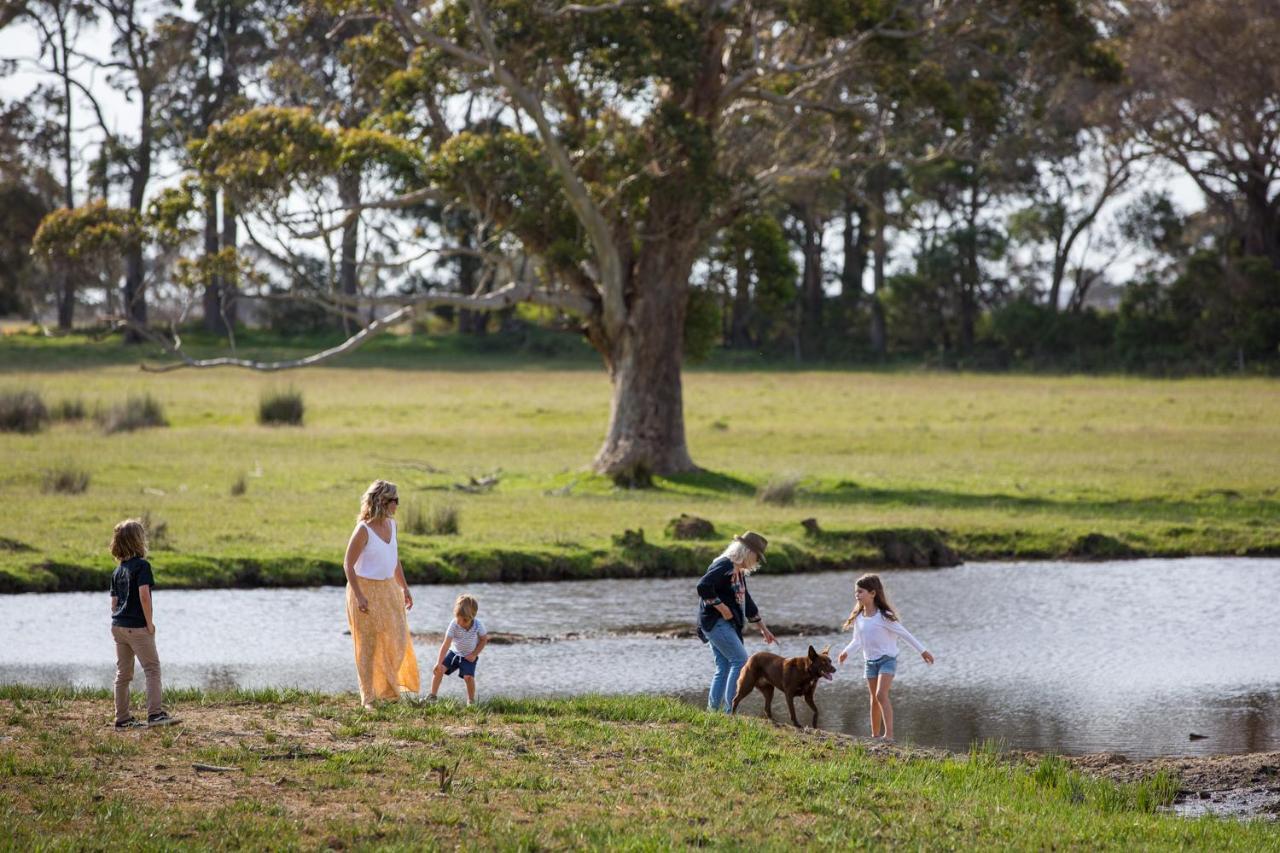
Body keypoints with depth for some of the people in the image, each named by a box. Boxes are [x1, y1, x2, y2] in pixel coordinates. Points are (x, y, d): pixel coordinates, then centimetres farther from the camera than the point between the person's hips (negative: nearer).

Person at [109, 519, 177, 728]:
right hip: (137, 627, -7)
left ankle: (122, 718, 12)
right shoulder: (142, 565, -12)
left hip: (118, 625, 7)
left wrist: (118, 622, 18)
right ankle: (155, 713, -10)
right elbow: (144, 595, -21)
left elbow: (114, 602, 14)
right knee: (152, 669, -2)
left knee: (123, 673, 10)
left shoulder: (118, 570, 12)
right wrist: (150, 623, -14)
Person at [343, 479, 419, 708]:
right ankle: (368, 698, 9)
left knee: (397, 641, 8)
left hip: (388, 589, 7)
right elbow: (348, 564, -16)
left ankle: (388, 687, 27)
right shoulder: (364, 530, -18)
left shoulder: (391, 524, 5)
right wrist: (359, 596, -22)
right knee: (368, 645, 1)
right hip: (366, 589, -7)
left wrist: (404, 587, 15)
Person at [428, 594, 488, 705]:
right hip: (454, 653, 2)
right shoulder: (454, 625, -24)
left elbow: (484, 640, -4)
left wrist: (474, 654, -11)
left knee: (468, 677, -21)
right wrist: (439, 663, -31)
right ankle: (432, 695, 3)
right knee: (439, 669, -12)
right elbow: (446, 644, -26)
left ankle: (471, 700, 2)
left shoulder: (478, 625, -22)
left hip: (469, 657, -2)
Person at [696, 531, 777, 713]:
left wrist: (763, 628, 28)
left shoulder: (738, 571, 18)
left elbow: (747, 602, 26)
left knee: (724, 668, 9)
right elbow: (703, 586, -27)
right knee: (740, 660, -14)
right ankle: (730, 709, -16)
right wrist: (722, 608, -21)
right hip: (715, 622, -10)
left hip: (725, 625, 10)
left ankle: (712, 710, 11)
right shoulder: (724, 566, -14)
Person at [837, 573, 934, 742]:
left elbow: (904, 633, -9)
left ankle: (889, 734, -25)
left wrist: (923, 651, -5)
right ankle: (875, 736, 18)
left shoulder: (884, 616, -16)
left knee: (881, 694, -21)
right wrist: (847, 652, 4)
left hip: (887, 659, -6)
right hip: (869, 661, 6)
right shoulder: (858, 618, 2)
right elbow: (857, 641, 18)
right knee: (874, 698, 10)